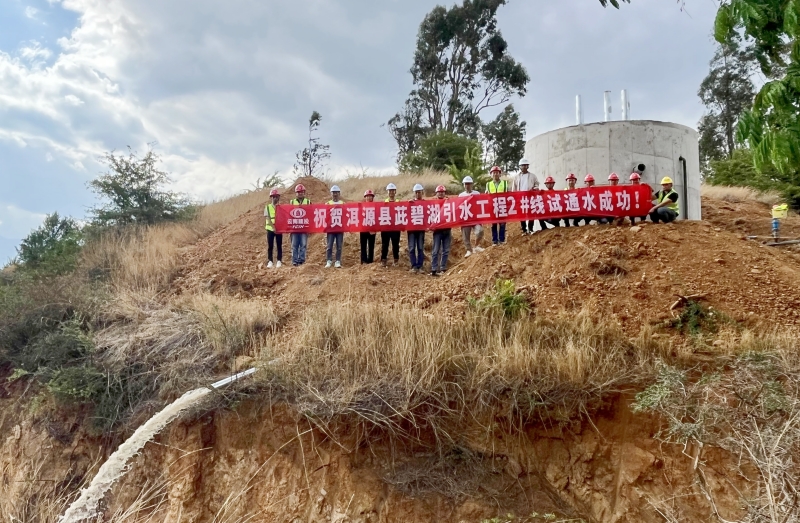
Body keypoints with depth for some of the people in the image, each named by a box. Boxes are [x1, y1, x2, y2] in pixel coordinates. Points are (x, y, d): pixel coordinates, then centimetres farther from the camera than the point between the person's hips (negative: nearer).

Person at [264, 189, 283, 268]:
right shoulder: (267, 207, 3)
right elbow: (268, 219, -5)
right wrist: (273, 227, -16)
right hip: (270, 229, 0)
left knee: (279, 246, 2)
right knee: (270, 246, 2)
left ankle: (279, 261, 7)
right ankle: (269, 261, 6)